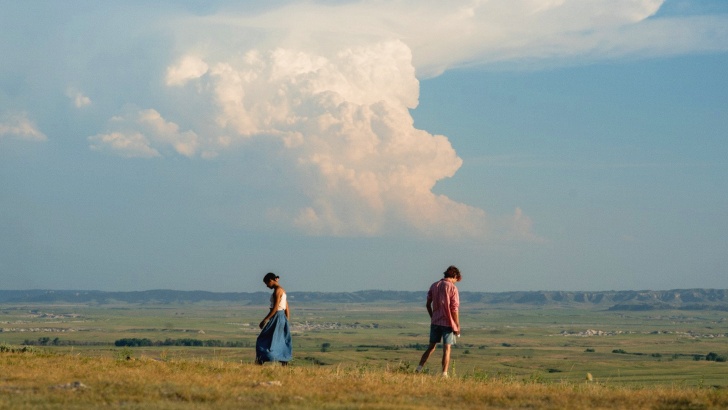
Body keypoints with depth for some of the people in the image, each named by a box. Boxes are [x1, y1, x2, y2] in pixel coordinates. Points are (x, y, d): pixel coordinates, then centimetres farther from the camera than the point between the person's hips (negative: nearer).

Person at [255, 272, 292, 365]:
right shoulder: (282, 290, 16)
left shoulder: (277, 290, -13)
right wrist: (287, 322, 21)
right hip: (282, 317, 10)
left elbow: (275, 308, -20)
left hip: (277, 317, -10)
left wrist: (265, 320, -20)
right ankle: (285, 363, 6)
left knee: (263, 339, -7)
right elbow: (287, 309, 18)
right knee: (281, 341, 9)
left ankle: (260, 361, -12)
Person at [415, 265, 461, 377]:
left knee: (431, 347, 13)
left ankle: (419, 369, 6)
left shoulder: (434, 286, 5)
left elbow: (428, 304, 9)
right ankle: (444, 374, -2)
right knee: (446, 348, 1)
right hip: (448, 322, -5)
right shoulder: (452, 288, -10)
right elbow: (454, 309, -12)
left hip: (435, 322, 5)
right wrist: (457, 326, -6)